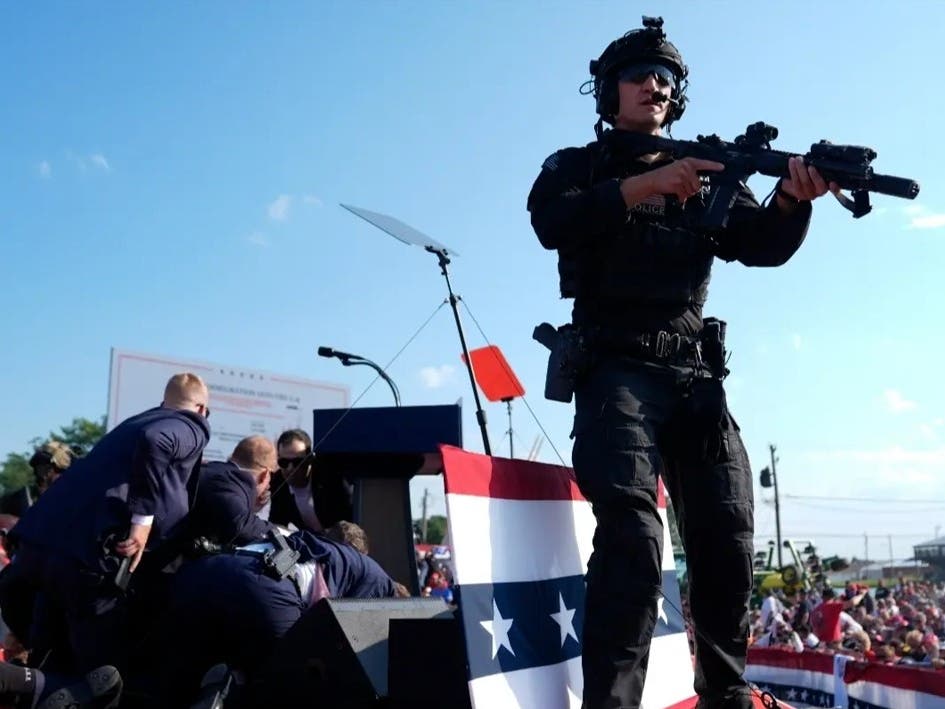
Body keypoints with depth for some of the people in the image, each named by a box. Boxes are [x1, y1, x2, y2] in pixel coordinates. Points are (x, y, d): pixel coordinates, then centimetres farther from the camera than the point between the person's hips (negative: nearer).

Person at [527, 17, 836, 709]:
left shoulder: (705, 176, 19)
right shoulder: (577, 167, 11)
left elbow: (764, 245, 4)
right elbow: (552, 222, -12)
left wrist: (793, 197, -18)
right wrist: (648, 182, -22)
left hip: (694, 375, 4)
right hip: (617, 371, -4)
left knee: (728, 540, 1)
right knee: (633, 535, -22)